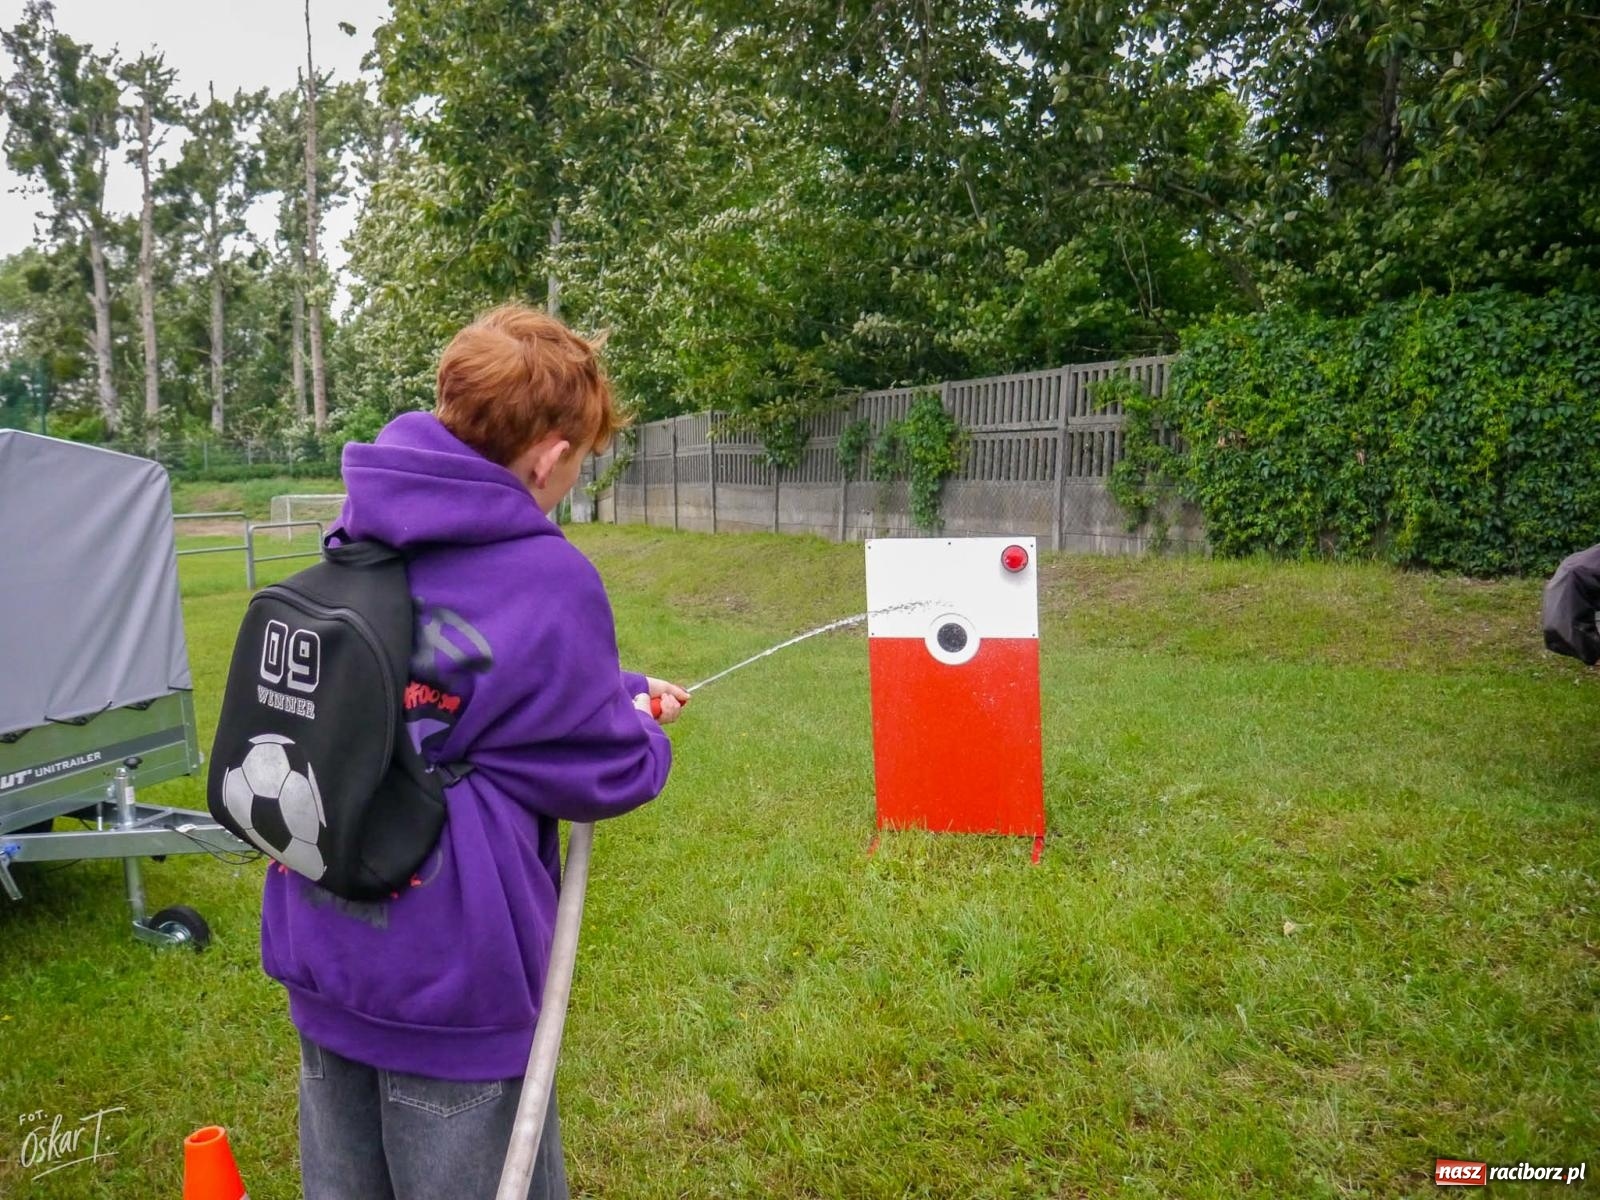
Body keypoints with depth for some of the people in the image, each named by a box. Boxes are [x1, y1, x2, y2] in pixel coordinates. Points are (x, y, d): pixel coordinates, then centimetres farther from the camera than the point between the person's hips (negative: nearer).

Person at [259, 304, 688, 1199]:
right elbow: (612, 777, -12)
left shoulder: (355, 542, 0)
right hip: (447, 986, -7)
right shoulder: (546, 581, -23)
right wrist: (644, 733, 8)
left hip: (319, 957, 7)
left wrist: (612, 691, 15)